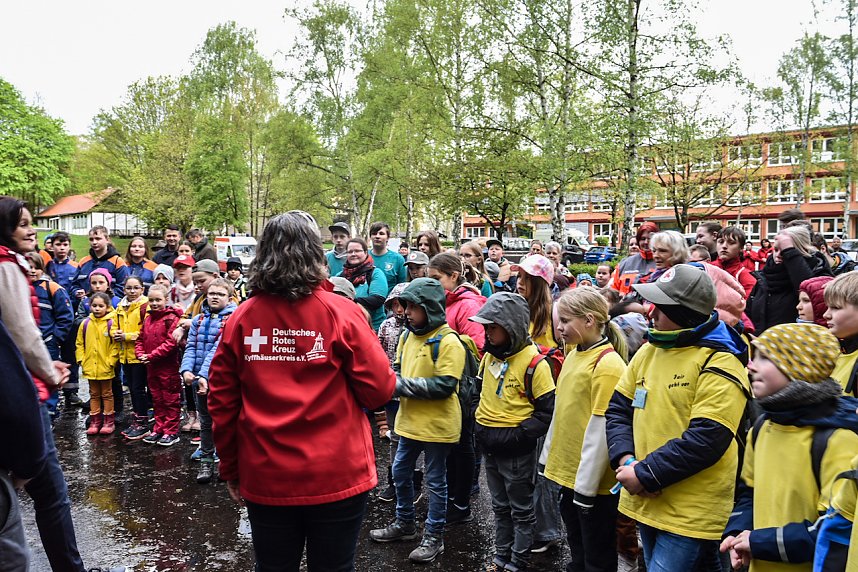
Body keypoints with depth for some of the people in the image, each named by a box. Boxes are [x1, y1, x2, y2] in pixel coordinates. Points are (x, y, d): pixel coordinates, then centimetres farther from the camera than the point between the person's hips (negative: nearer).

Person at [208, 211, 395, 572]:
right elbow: (379, 392, -10)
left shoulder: (241, 319, -4)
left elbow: (221, 402, 0)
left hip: (265, 479, 3)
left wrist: (231, 469, 13)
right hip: (336, 479, -2)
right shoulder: (342, 312, -12)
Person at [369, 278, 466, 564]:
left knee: (435, 481, 8)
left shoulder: (448, 341, -18)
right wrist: (392, 380, -9)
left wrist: (403, 385, -23)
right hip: (410, 420, 8)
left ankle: (434, 537, 23)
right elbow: (398, 370, 15)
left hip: (437, 424, -8)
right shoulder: (407, 336, 5)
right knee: (400, 472, 19)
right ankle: (405, 523, 39)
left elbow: (445, 386, -24)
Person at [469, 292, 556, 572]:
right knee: (500, 507, 21)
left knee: (521, 510, 11)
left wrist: (517, 436, -21)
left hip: (517, 449, -7)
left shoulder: (534, 363, -18)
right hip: (489, 445, 7)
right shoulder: (489, 356, 4)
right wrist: (480, 425, 7)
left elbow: (547, 411, -16)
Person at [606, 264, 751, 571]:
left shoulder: (719, 364, -14)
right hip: (645, 503, 7)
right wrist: (625, 459, -8)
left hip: (689, 514, -7)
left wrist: (644, 474, -19)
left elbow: (706, 439, -22)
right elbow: (619, 409, 9)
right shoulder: (648, 351, 7)